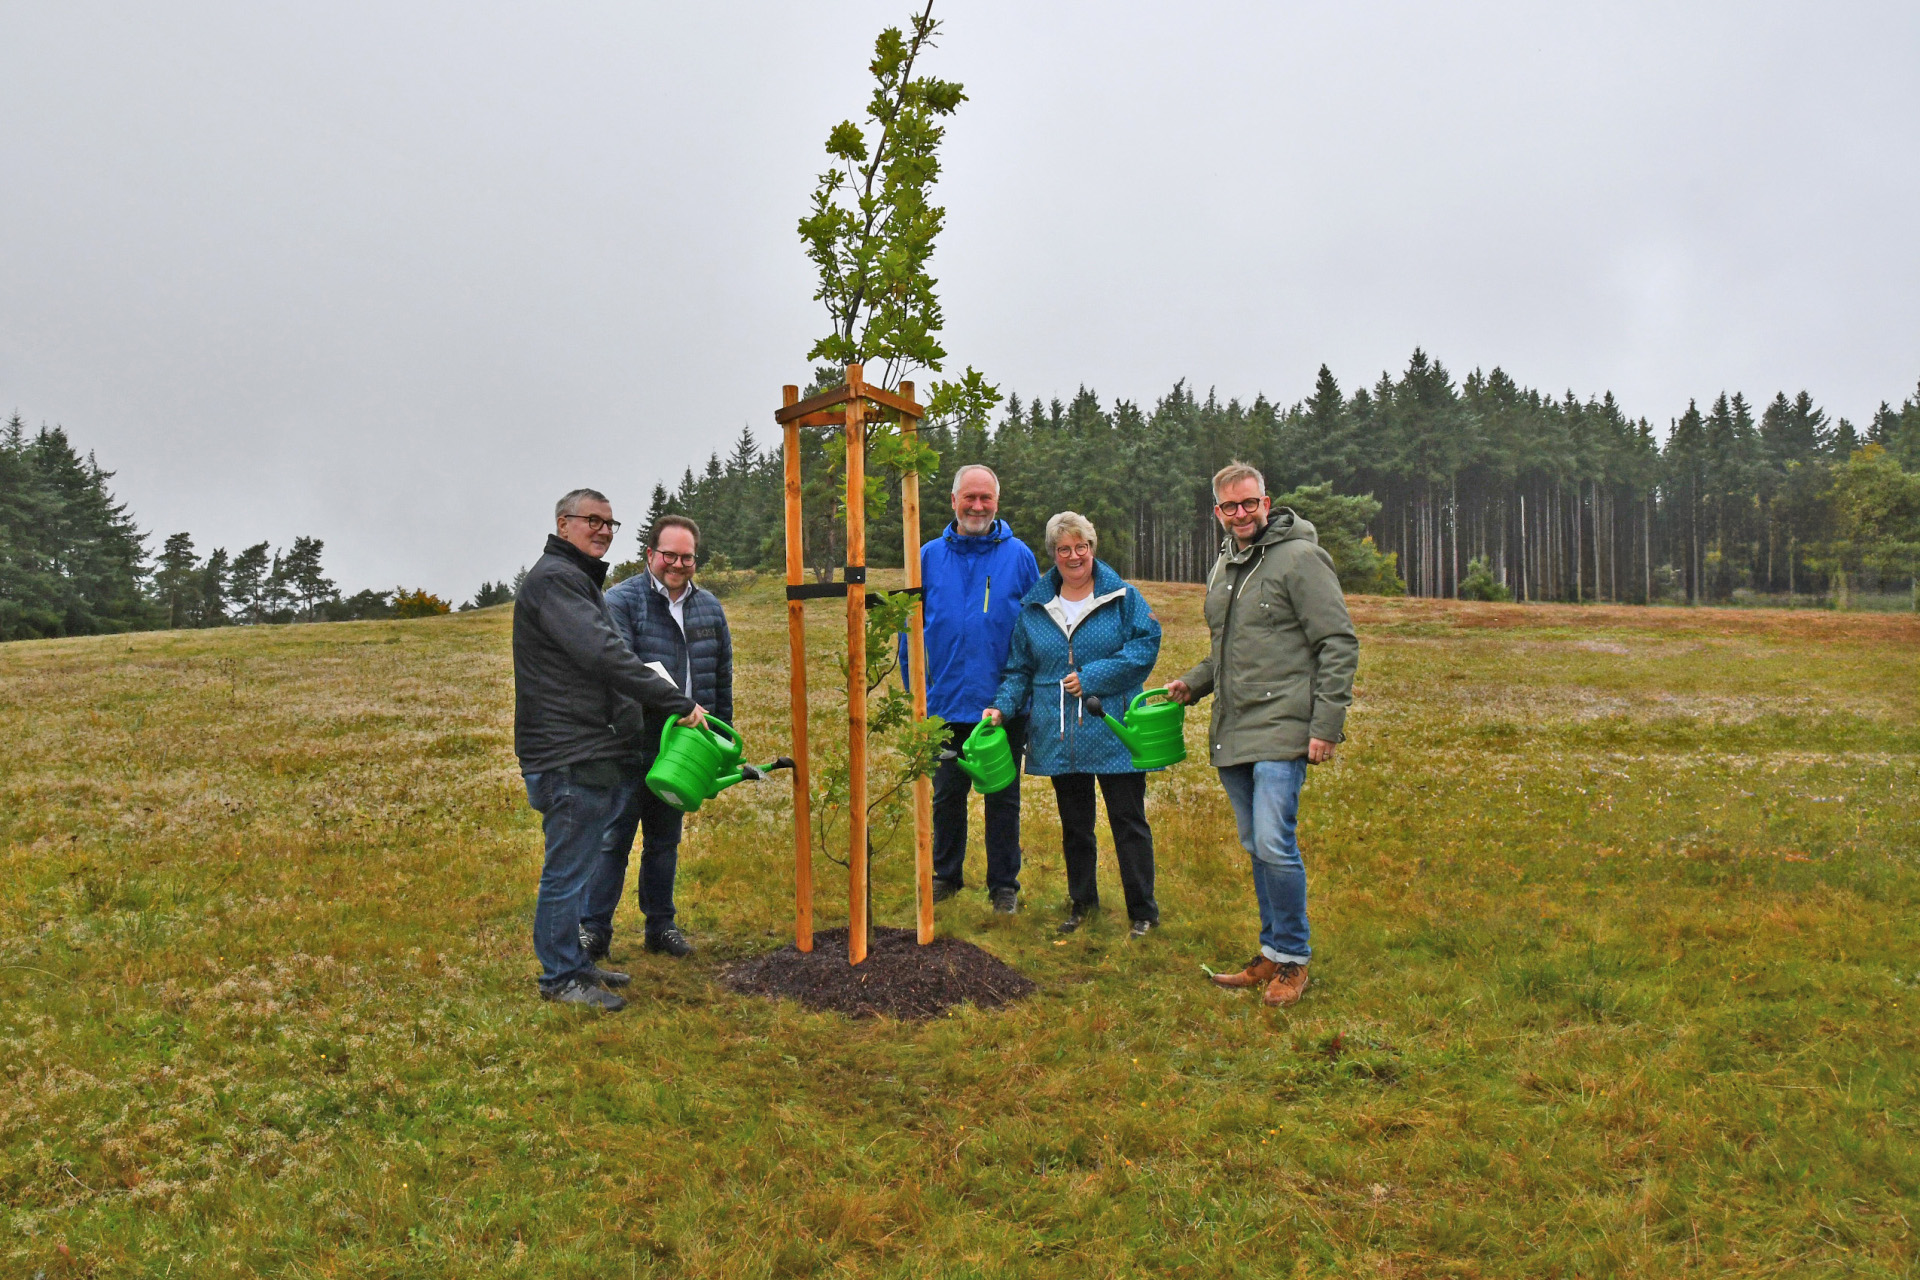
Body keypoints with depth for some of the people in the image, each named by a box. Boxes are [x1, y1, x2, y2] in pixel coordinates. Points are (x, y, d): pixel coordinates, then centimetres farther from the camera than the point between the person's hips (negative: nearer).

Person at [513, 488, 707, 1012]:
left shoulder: (581, 580, 22)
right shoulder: (553, 578, -13)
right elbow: (603, 654, -24)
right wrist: (679, 703, -23)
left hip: (595, 754, 11)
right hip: (569, 758, -11)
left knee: (579, 866, 17)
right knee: (568, 871, -1)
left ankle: (574, 963, 28)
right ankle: (560, 975, 10)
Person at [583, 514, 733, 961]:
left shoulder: (709, 607, 12)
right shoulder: (622, 600, -7)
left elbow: (722, 677, 17)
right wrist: (670, 704, -30)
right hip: (630, 746, -5)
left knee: (665, 841, 16)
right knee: (614, 839, -1)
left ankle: (661, 925, 27)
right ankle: (593, 929, 9)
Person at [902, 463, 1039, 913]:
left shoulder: (1018, 556, 0)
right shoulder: (930, 557, 4)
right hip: (946, 702, 2)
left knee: (1003, 798, 9)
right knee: (946, 794, 13)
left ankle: (1004, 884, 21)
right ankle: (945, 874, 30)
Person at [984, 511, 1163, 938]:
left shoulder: (1123, 597, 0)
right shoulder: (1033, 607, 10)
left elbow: (1145, 647, -10)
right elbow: (1020, 668, 13)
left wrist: (1092, 677, -16)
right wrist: (1003, 706, -4)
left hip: (1114, 733, -3)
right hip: (1059, 738, 4)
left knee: (1128, 822, 2)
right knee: (1074, 824, 15)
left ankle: (1143, 911, 13)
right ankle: (1082, 902, 30)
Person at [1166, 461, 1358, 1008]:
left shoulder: (1300, 558, -8)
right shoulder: (1223, 567, 17)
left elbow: (1339, 645, -11)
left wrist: (1326, 726, -15)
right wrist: (1192, 682, 10)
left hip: (1281, 730, -8)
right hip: (1232, 733, 8)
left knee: (1275, 845, -13)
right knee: (1256, 848, 12)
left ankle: (1293, 960, 3)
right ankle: (1272, 953, 22)